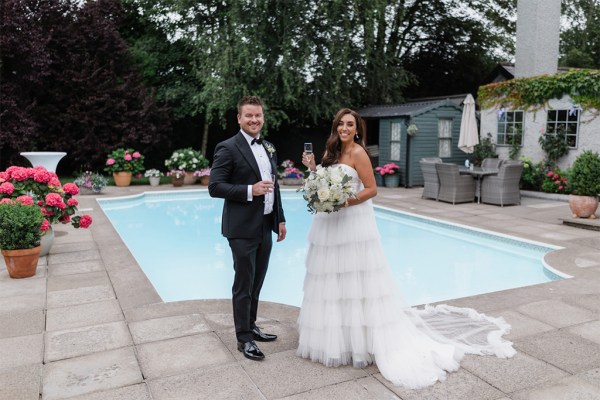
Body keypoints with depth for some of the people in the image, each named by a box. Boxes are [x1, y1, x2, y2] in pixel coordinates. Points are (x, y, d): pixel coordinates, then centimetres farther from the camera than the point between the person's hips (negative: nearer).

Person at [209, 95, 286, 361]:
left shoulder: (268, 148, 13)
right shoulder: (228, 148, -10)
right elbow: (215, 187, -15)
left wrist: (280, 219, 15)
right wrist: (250, 191, -23)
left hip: (265, 227, 7)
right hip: (243, 228, -7)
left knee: (257, 282, 17)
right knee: (244, 284, 2)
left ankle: (251, 326, 32)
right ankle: (244, 338, 15)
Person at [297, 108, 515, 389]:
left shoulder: (357, 152, -10)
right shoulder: (332, 151, 12)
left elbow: (371, 189, -13)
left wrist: (346, 202, -23)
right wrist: (313, 168, 1)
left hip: (352, 223, -8)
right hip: (330, 224, 8)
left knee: (355, 282, -2)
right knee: (333, 283, 13)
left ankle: (360, 341, 9)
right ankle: (336, 338, 25)